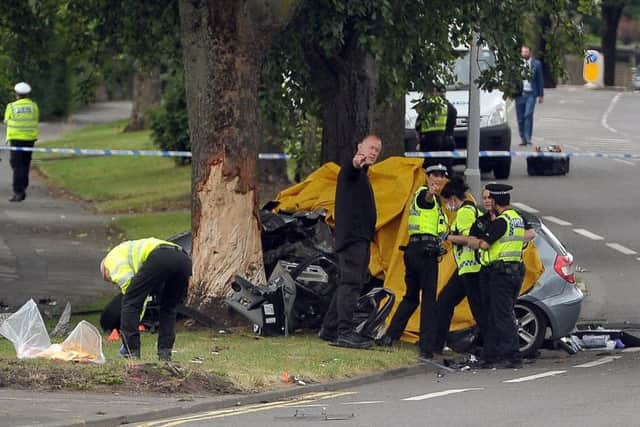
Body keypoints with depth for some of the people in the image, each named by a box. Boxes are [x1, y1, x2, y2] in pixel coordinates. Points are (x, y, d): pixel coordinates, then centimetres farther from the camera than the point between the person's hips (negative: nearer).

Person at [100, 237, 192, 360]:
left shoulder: (112, 258, 23)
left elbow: (126, 283, 6)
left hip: (160, 258, -8)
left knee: (130, 302, 6)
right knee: (168, 308, 27)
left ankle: (131, 351, 5)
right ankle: (165, 352, 19)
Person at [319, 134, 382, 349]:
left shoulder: (362, 174, 26)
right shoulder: (352, 169, -6)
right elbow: (350, 169, -33)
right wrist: (356, 164, -57)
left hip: (360, 237, 10)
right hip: (352, 235, -10)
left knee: (349, 283, 12)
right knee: (351, 282, -15)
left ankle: (329, 329, 17)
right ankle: (345, 333, -21)